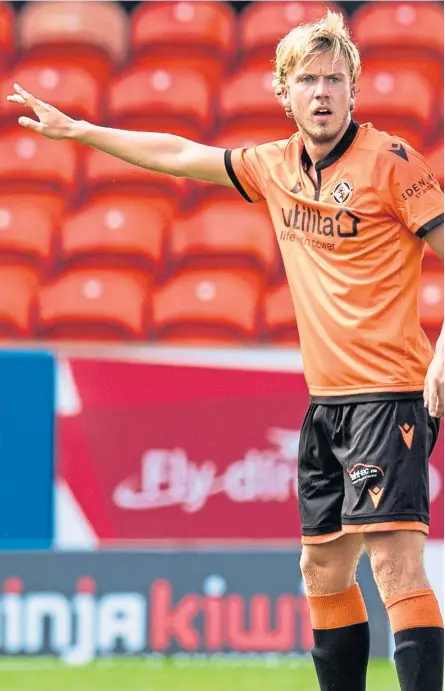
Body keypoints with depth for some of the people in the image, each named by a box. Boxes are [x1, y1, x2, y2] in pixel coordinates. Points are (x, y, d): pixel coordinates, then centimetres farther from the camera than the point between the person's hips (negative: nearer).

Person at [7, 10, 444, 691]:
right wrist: (76, 129, 29)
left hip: (389, 393, -8)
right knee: (323, 568, 12)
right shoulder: (276, 166, 12)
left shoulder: (389, 161, -8)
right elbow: (179, 155, 24)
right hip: (326, 400, 8)